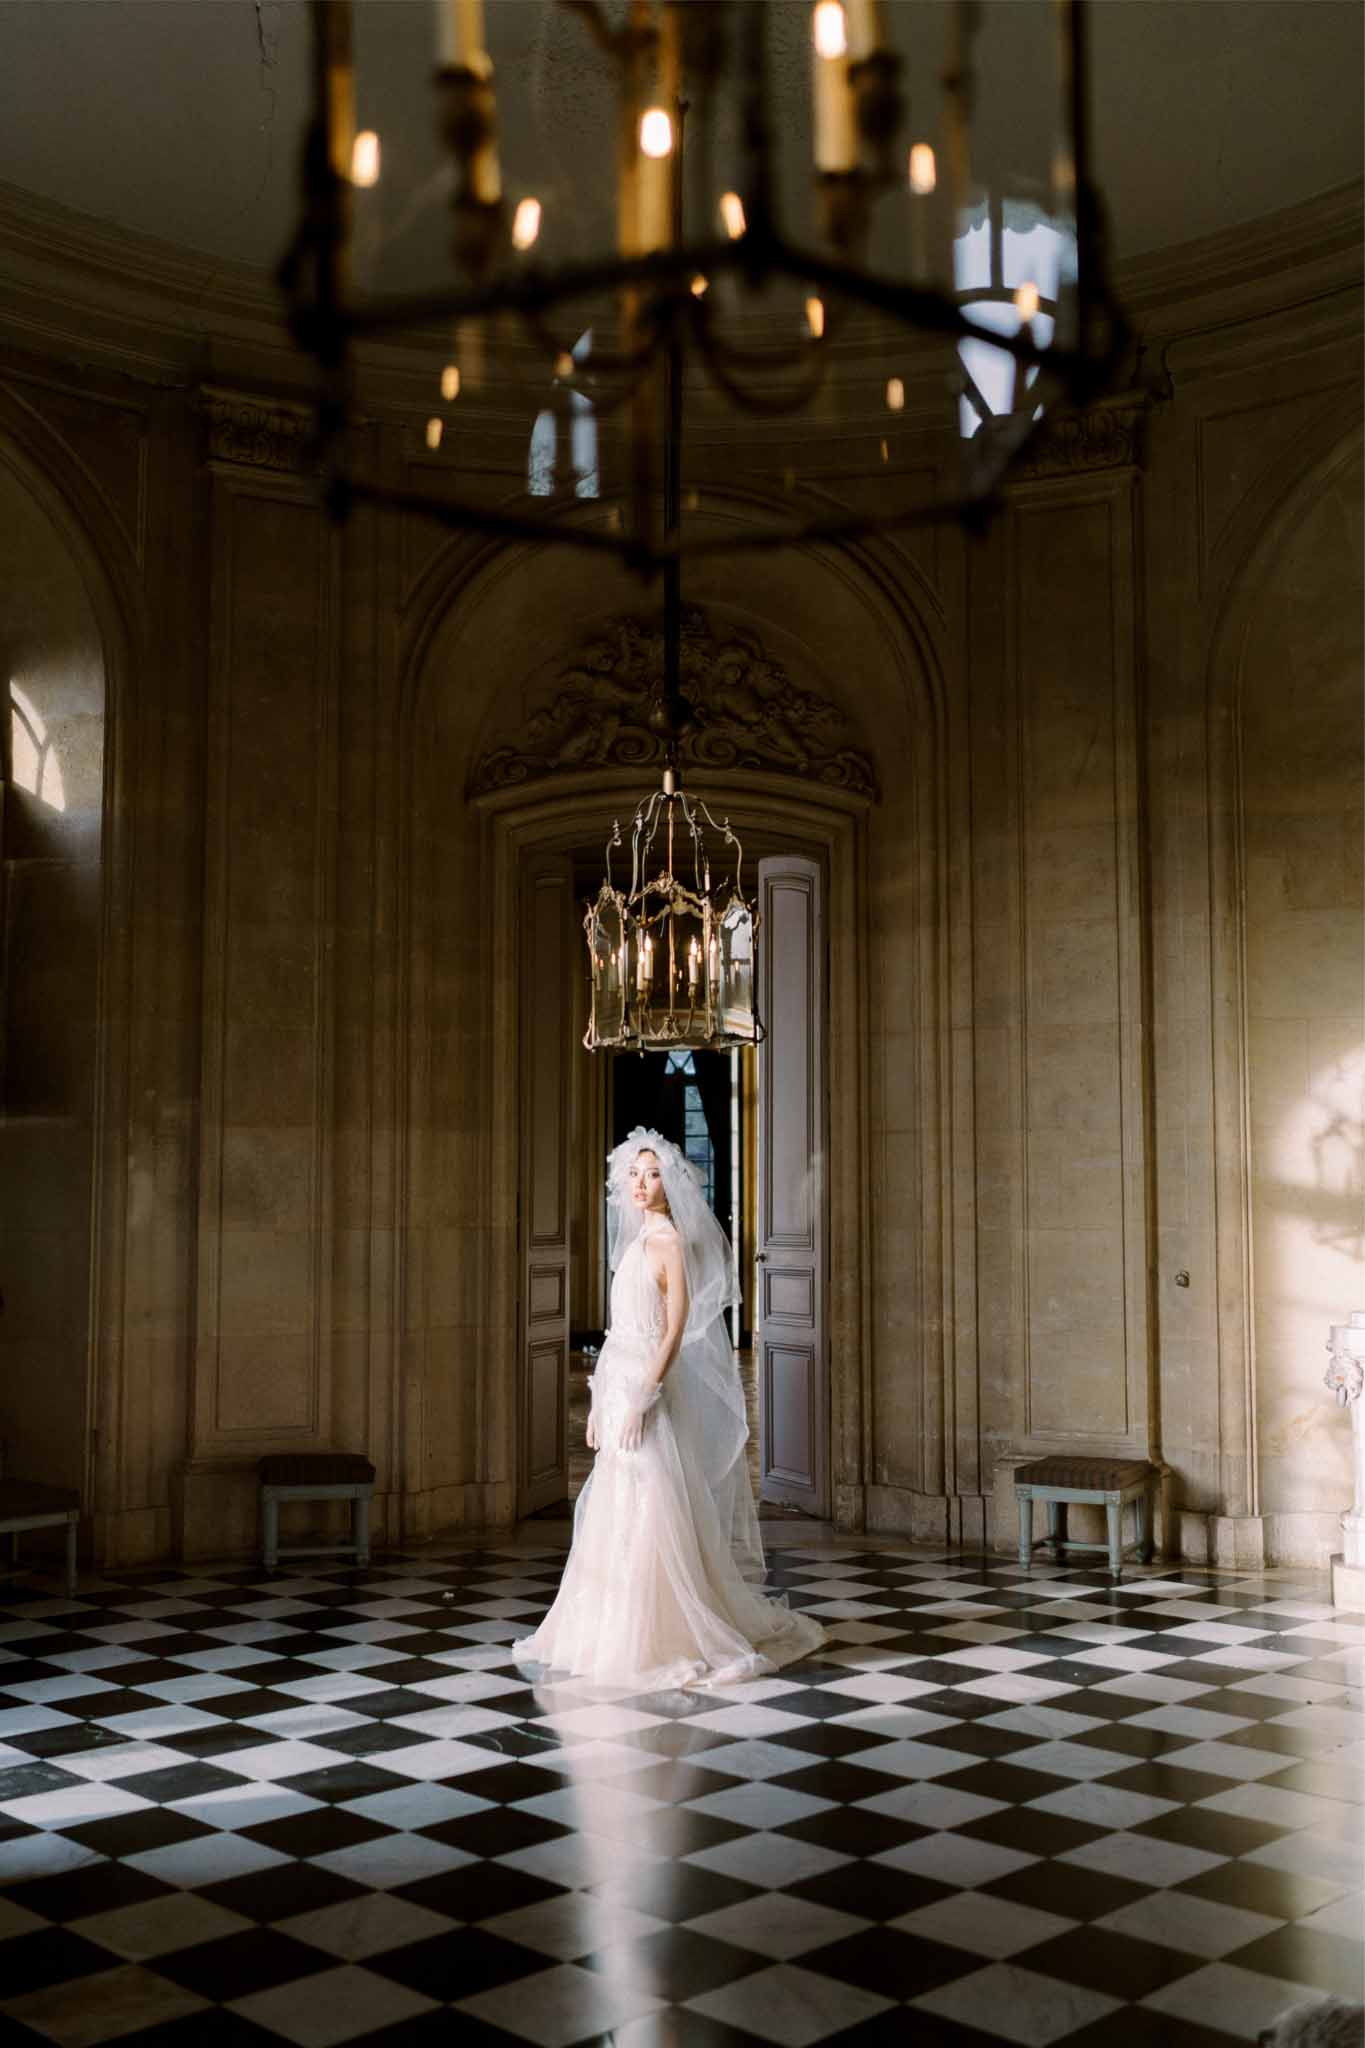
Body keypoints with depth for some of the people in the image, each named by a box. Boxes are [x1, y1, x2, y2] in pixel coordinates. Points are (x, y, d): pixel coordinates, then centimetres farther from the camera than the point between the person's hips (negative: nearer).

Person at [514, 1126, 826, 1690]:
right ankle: (615, 1636, 19)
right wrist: (600, 1403, 16)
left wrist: (642, 1400, -21)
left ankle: (667, 1641, 4)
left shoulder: (671, 1241, -10)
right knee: (616, 1519, 11)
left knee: (651, 1517, -5)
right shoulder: (637, 1241, 15)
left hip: (649, 1390, -9)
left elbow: (675, 1330, -17)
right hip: (621, 1389, 9)